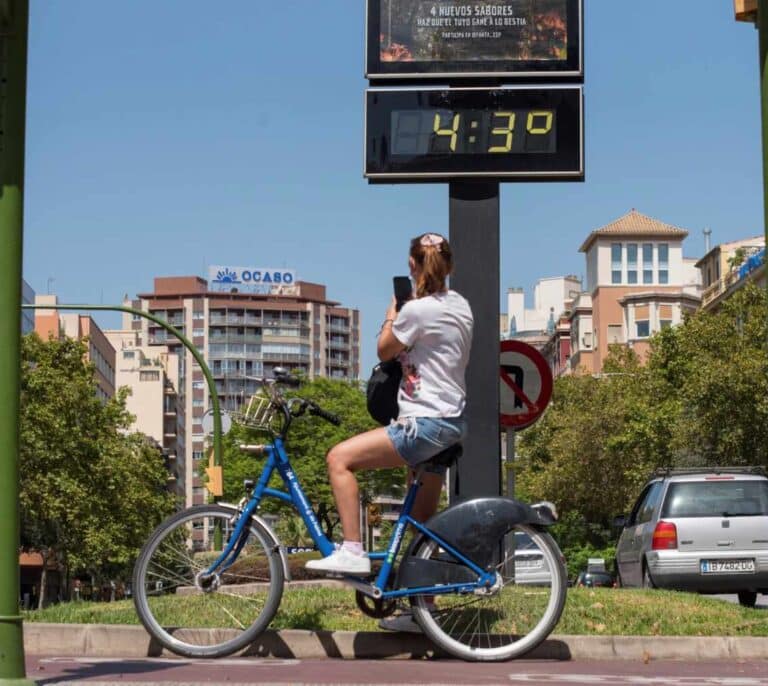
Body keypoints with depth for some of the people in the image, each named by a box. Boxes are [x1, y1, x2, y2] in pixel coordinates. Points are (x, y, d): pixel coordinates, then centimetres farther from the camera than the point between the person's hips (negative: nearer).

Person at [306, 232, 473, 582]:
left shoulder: (417, 309, -16)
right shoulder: (460, 306, 11)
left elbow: (384, 351, -1)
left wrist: (393, 311, 11)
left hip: (424, 422, -10)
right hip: (453, 421, 10)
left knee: (339, 458, -12)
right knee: (423, 517, 17)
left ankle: (352, 551, -17)